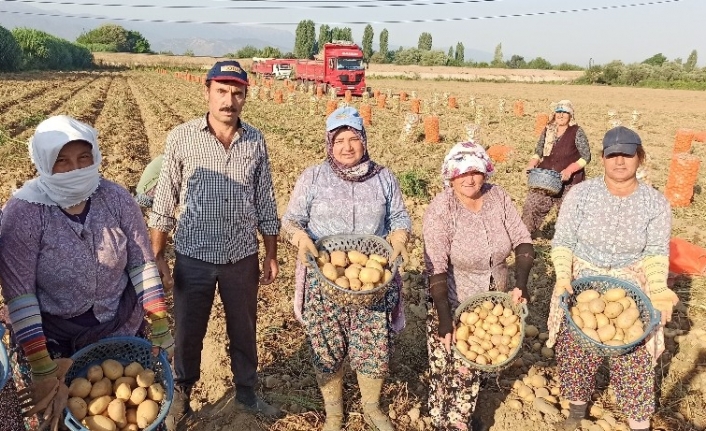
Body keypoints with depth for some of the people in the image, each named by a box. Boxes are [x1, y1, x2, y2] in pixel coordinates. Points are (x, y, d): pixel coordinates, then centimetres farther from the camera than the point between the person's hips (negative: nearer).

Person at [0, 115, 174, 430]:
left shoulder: (115, 198, -12)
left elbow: (142, 263, -7)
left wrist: (160, 327, -9)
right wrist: (41, 368, -17)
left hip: (125, 329, 2)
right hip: (56, 339, -2)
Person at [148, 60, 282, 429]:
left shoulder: (256, 141, -1)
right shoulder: (181, 138, -8)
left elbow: (265, 203, 5)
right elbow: (164, 201, -3)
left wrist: (271, 255, 6)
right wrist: (157, 255, -3)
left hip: (243, 258, 2)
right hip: (193, 257, -2)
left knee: (244, 330, 18)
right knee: (187, 332, 14)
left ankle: (246, 393, 40)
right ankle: (180, 399, 37)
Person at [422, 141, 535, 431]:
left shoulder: (499, 197, -8)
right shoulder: (440, 210, -21)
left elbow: (523, 241, -4)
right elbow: (436, 269, -24)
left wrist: (521, 283, -18)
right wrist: (445, 318, -29)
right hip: (453, 303, -4)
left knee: (475, 366, 19)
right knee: (448, 369, 5)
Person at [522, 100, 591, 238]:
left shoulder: (577, 132, -4)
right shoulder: (548, 130, 9)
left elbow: (586, 157, -6)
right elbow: (538, 152, 15)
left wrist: (569, 170, -20)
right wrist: (532, 164, -5)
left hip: (569, 181, -4)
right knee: (531, 205, 1)